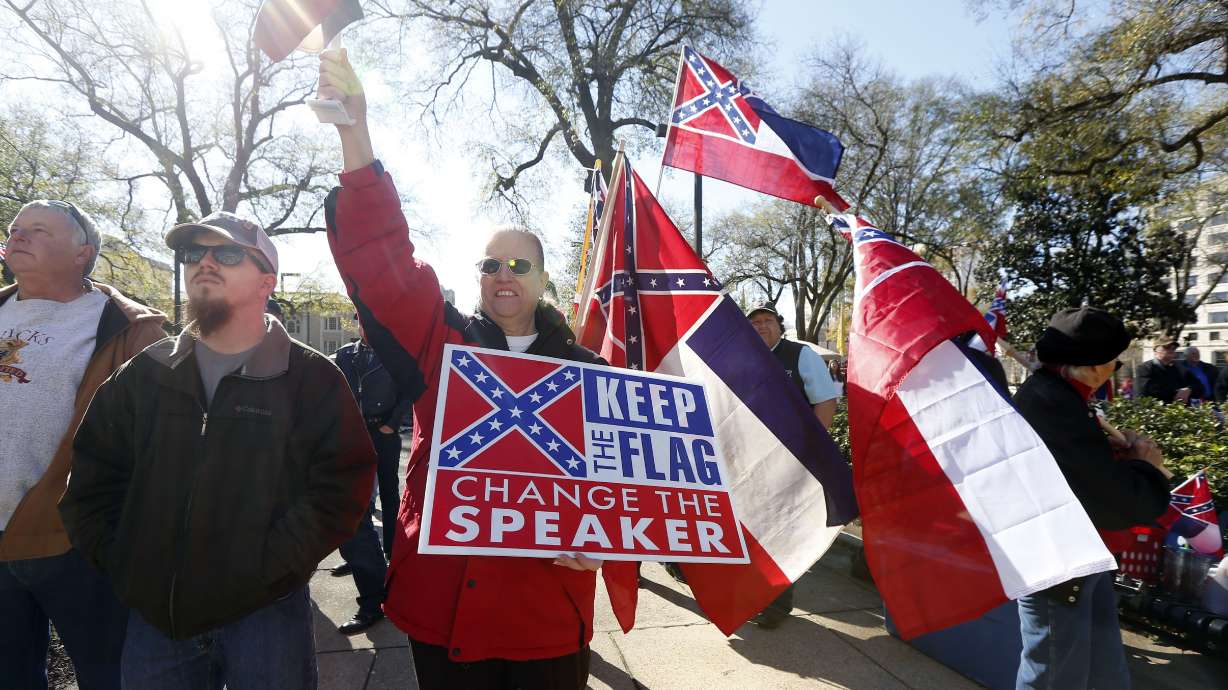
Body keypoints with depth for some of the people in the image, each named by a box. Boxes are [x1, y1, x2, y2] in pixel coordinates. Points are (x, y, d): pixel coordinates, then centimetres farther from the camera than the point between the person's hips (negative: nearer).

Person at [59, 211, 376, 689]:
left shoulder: (311, 377, -7)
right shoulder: (145, 373, 6)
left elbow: (342, 485, -13)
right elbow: (92, 477, 11)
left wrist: (267, 570, -16)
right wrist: (122, 565, 1)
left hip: (265, 614, -3)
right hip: (153, 616, 4)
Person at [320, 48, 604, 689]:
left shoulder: (583, 371, 2)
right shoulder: (440, 342, 1)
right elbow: (383, 260, -11)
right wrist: (354, 132, -20)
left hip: (545, 607, 0)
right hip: (440, 602, 1)